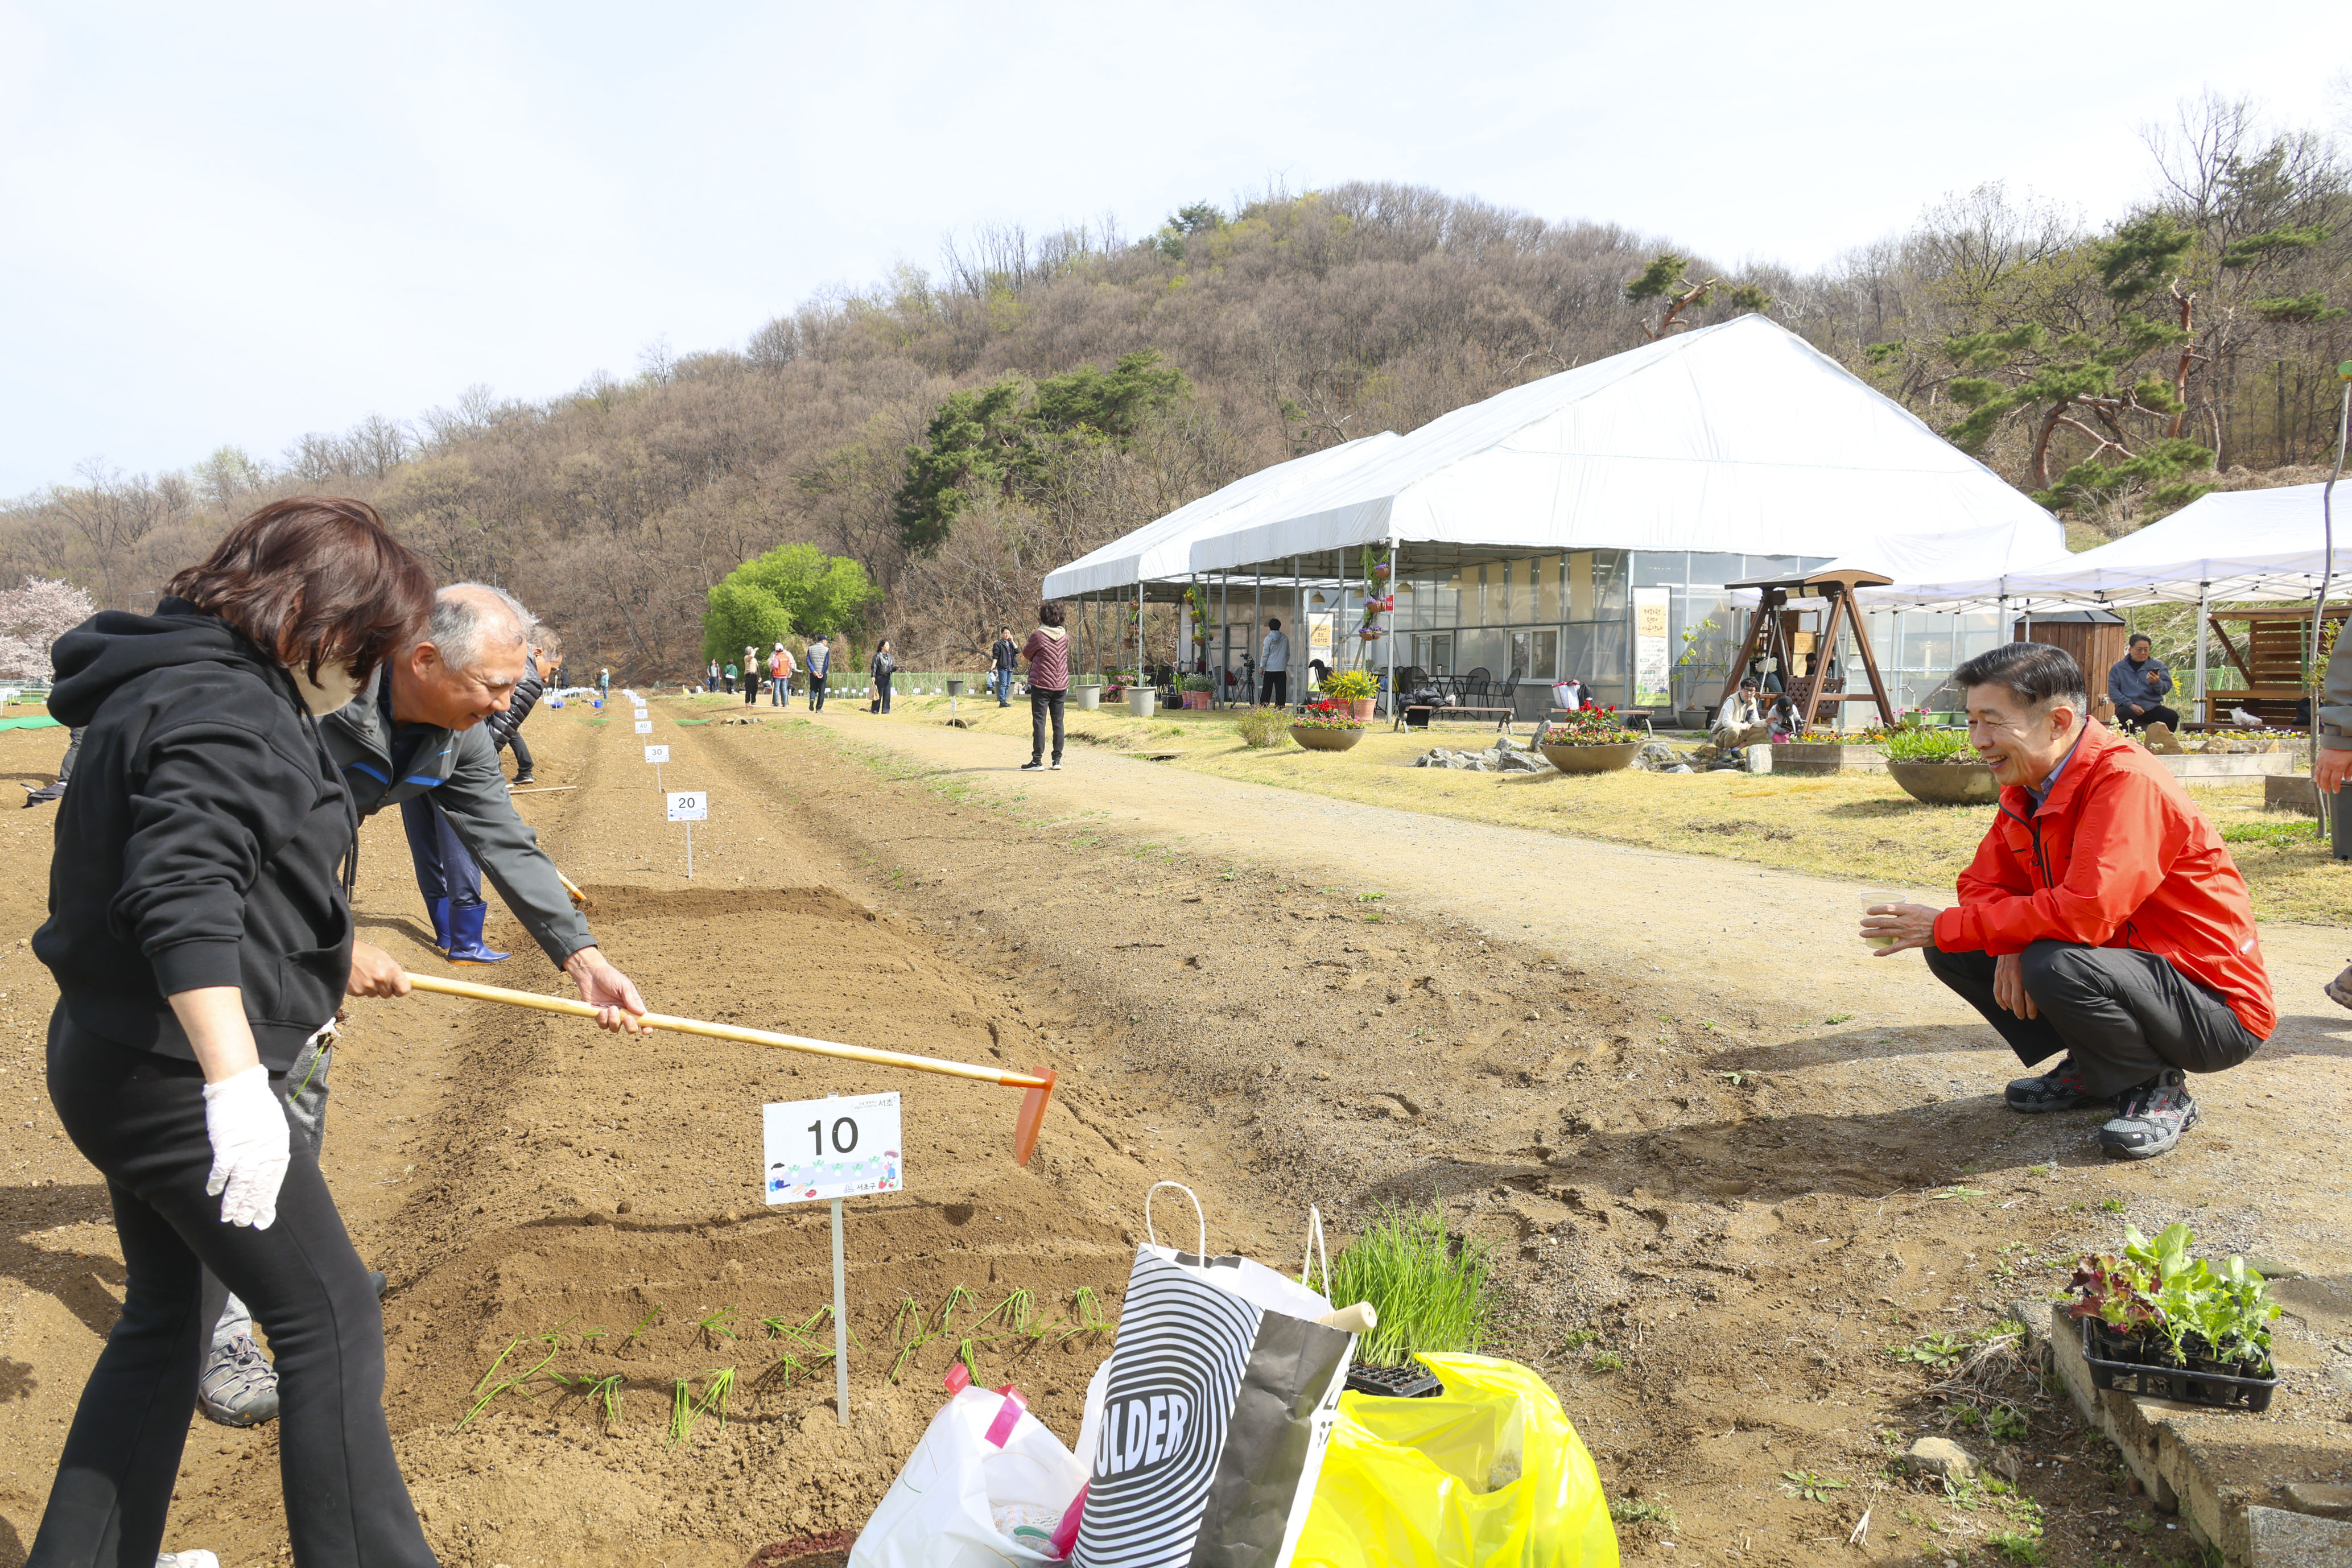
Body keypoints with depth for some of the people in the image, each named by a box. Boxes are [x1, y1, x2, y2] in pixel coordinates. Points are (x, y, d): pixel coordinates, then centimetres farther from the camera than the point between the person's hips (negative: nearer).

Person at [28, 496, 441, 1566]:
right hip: (176, 1073, -11)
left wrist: (332, 955, 36)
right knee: (331, 1321, -3)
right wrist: (236, 1084, -37)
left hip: (115, 1065, 11)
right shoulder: (224, 707, -19)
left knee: (165, 1316, 23)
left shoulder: (203, 683, 14)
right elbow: (181, 898, -31)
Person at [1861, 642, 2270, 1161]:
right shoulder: (2026, 787, 2)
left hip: (2217, 1008, -8)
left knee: (2057, 965, -36)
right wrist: (2012, 945, -18)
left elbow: (2085, 912, -35)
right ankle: (2090, 1071, 10)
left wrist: (1946, 926, -27)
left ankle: (2158, 1090, -7)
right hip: (2115, 964, 8)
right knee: (1952, 952, -3)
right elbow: (1983, 882, 5)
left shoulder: (2126, 779, -26)